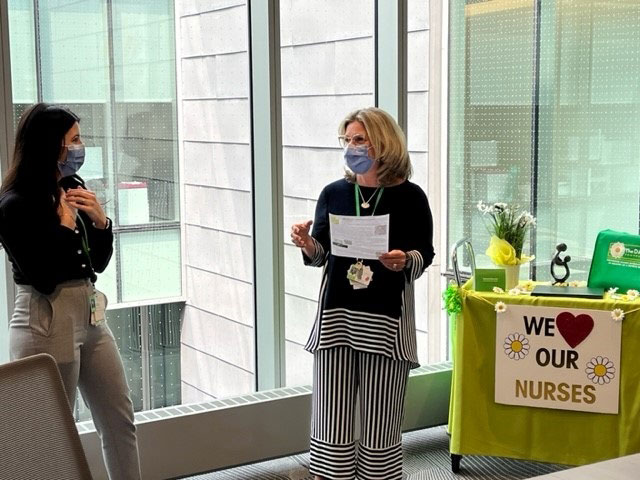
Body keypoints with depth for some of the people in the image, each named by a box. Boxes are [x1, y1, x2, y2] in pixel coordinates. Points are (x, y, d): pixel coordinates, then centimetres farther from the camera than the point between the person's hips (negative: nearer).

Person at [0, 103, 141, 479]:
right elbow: (43, 277, -20)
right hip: (47, 323, -7)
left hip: (90, 315, 7)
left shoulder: (73, 188, 4)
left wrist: (100, 220, -6)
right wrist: (65, 223, -14)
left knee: (121, 418, 14)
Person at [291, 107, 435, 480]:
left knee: (380, 424, 3)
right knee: (330, 421, 4)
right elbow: (321, 254, 12)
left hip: (386, 320, -2)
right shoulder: (333, 193, 6)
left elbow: (425, 255, 1)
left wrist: (405, 261, -20)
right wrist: (307, 244, -9)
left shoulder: (409, 196, -2)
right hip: (336, 315, 3)